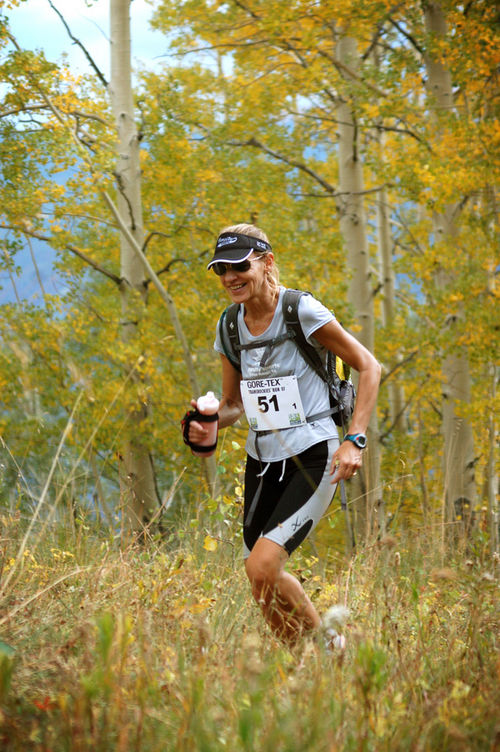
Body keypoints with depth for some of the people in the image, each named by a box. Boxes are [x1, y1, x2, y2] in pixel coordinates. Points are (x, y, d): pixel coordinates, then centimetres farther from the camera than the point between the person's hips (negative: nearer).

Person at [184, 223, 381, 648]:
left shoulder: (302, 312, -11)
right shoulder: (229, 327, 7)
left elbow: (368, 366, -5)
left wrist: (355, 440, -13)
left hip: (313, 458, -6)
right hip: (262, 460, 6)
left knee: (262, 566, -20)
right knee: (265, 581, 4)